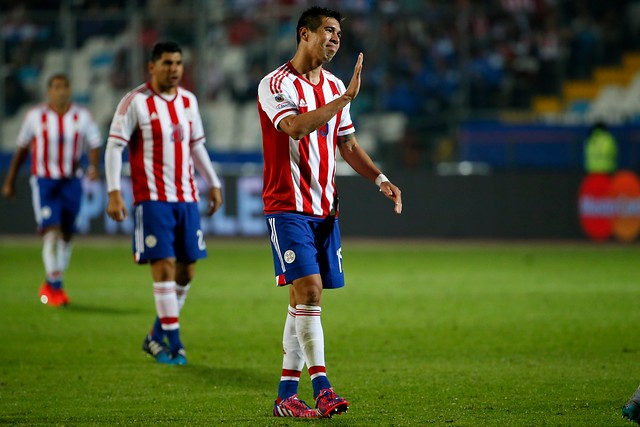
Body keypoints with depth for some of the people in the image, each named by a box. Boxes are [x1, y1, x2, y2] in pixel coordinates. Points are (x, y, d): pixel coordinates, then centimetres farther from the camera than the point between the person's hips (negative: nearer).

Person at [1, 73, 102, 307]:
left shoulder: (82, 117, 1)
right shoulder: (36, 116, -2)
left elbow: (94, 145, 2)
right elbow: (22, 149, 8)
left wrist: (94, 166, -21)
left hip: (71, 181, 3)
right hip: (44, 181, -3)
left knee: (67, 234, 9)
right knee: (52, 231, -16)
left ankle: (52, 284, 26)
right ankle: (54, 286, -12)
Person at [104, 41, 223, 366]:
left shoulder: (188, 101, 12)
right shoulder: (136, 102, -7)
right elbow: (114, 147, -9)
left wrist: (213, 184, 19)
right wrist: (114, 193, -17)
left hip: (187, 199, 6)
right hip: (153, 200, -6)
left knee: (186, 271, 6)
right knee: (164, 267, -11)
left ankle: (156, 338, 21)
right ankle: (173, 344, -5)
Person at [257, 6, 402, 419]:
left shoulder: (335, 87, 14)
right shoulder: (276, 84, -9)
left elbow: (347, 143, 23)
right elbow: (296, 127, -26)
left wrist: (380, 179, 10)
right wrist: (346, 98, -27)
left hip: (325, 210, 7)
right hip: (289, 207, -7)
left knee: (306, 297, 5)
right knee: (308, 290, -17)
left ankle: (287, 394, 8)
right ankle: (322, 388, -18)